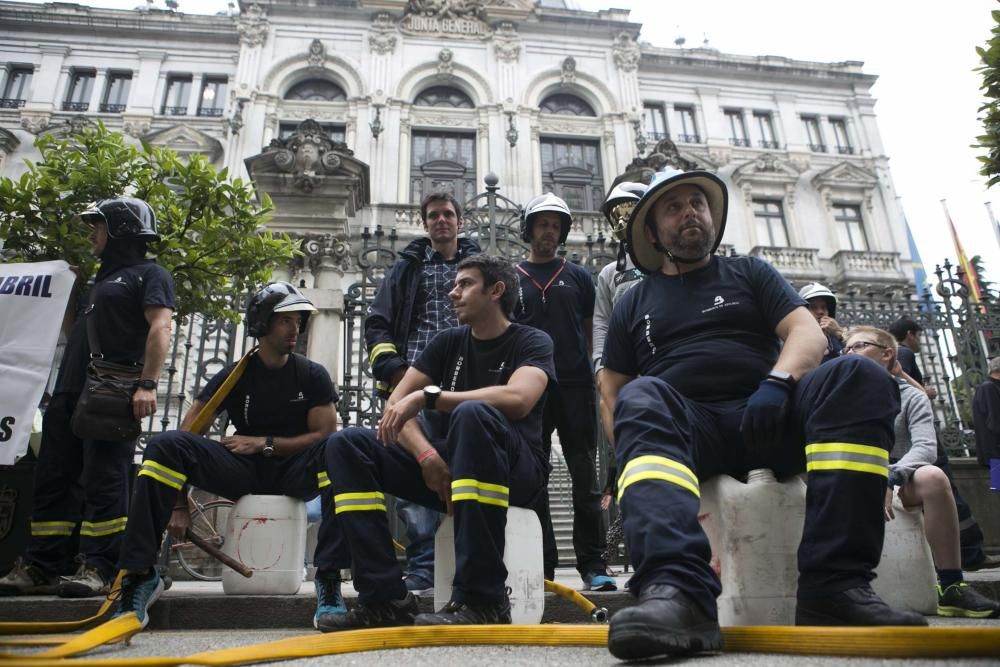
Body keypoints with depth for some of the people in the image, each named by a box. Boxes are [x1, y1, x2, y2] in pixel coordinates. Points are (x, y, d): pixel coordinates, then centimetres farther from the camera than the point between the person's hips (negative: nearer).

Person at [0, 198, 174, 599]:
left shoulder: (149, 274, 2)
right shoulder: (102, 279, 29)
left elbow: (160, 328, -13)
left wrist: (148, 384, -25)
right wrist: (61, 389, 20)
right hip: (71, 392, 9)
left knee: (104, 482, -9)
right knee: (53, 480, 7)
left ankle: (99, 570, -6)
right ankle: (41, 567, 13)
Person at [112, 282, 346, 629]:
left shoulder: (313, 375, 3)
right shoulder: (234, 375, 2)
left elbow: (325, 434, -4)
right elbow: (186, 433, -3)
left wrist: (264, 443, -11)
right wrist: (178, 506, -12)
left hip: (293, 471, -1)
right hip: (242, 471, 1)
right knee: (165, 445, -21)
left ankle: (329, 576, -33)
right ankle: (140, 573, -19)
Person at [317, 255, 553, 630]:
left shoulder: (532, 342, -2)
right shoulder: (449, 342, 12)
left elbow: (518, 399, -24)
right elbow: (395, 405, 3)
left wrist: (427, 396, -24)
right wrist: (426, 454, -17)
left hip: (515, 472, -5)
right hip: (451, 467, 5)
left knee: (472, 414, -36)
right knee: (346, 444, -9)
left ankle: (482, 598, -32)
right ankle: (386, 598, -20)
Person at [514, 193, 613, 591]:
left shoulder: (578, 277, 14)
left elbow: (593, 332, 13)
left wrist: (599, 380, 3)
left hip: (576, 387, 0)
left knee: (585, 479, -1)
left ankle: (592, 565, 5)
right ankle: (541, 566, 11)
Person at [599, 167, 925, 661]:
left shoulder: (748, 273, 21)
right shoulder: (634, 302, 21)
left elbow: (810, 333, 5)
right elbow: (613, 392, 16)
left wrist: (777, 381, -17)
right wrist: (632, 456, -2)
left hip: (769, 417, 1)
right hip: (688, 427, 0)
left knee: (857, 375, -26)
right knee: (641, 398, -33)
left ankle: (834, 584, -34)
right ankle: (679, 591, -55)